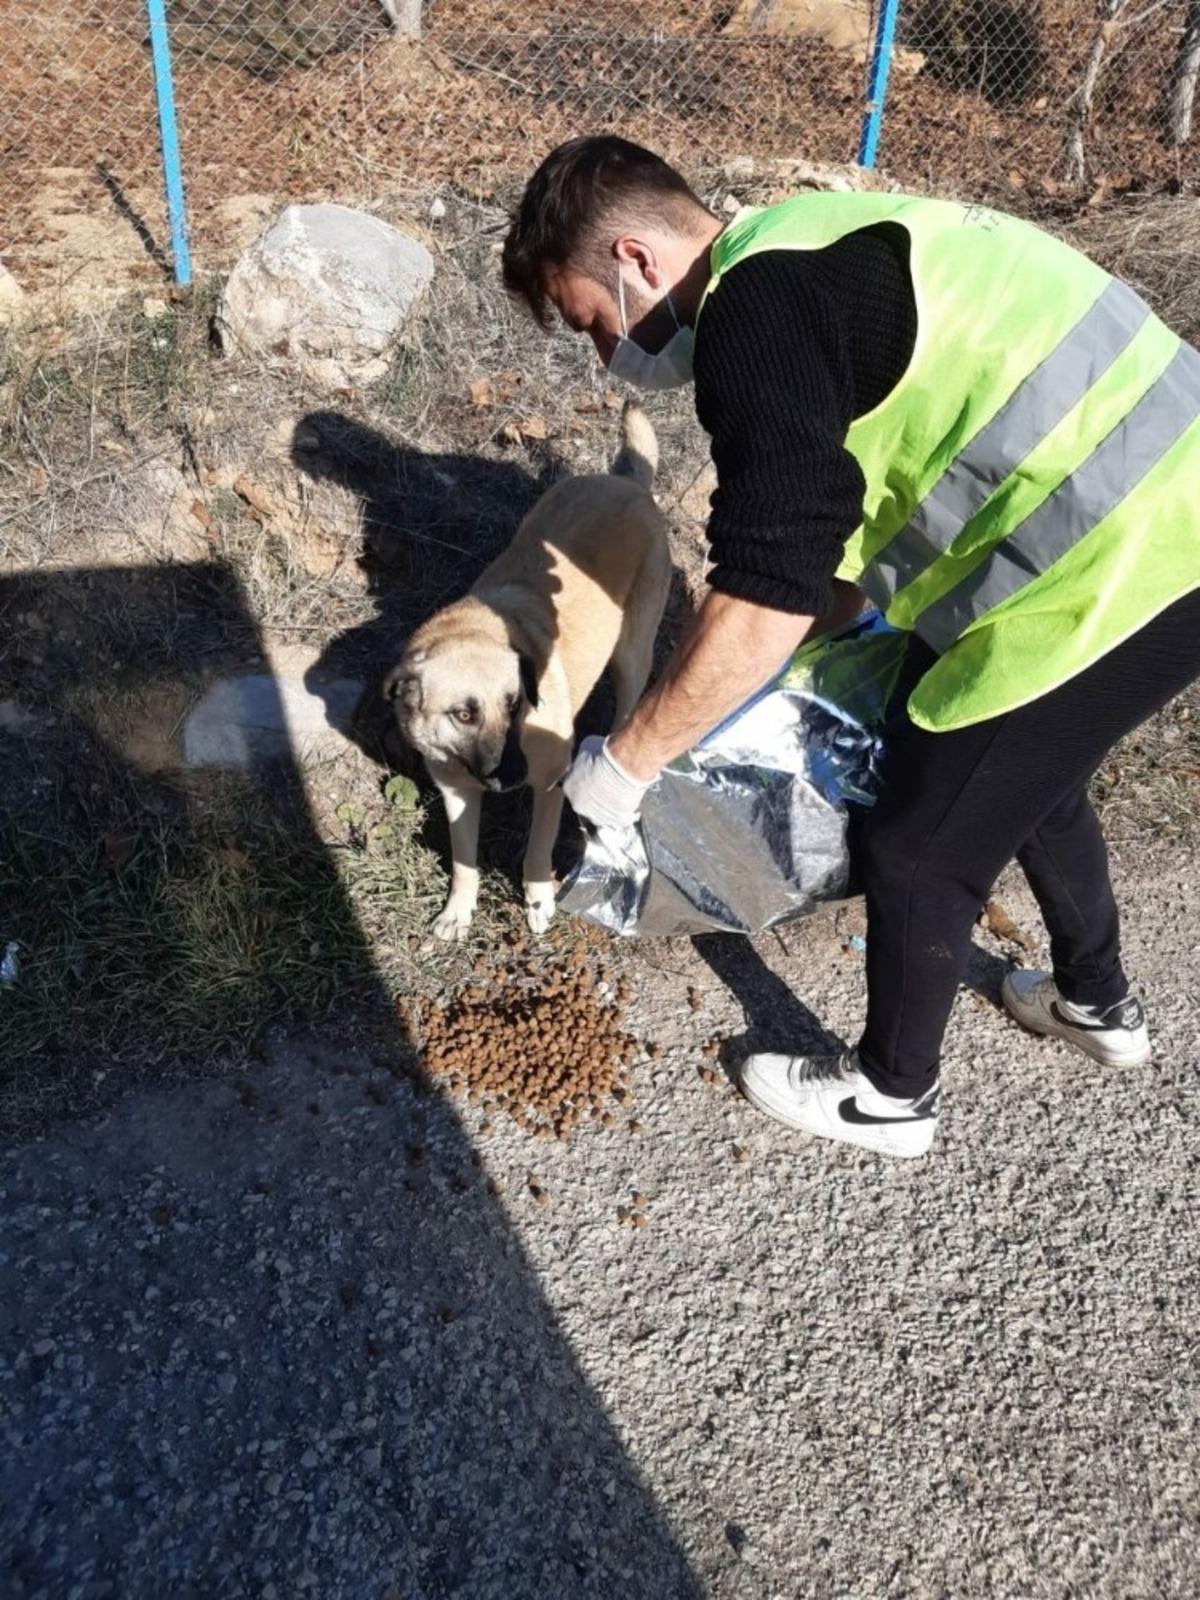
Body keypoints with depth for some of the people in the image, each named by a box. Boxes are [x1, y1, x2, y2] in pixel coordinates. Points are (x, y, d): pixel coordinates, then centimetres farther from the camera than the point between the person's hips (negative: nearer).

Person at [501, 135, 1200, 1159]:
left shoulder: (756, 318, -17)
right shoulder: (803, 253, 15)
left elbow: (764, 606, -21)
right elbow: (837, 538, 22)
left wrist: (626, 760, -9)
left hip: (1113, 571, -10)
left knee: (918, 847, 7)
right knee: (1033, 783, 29)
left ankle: (892, 1096, 31)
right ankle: (1097, 1004, 52)